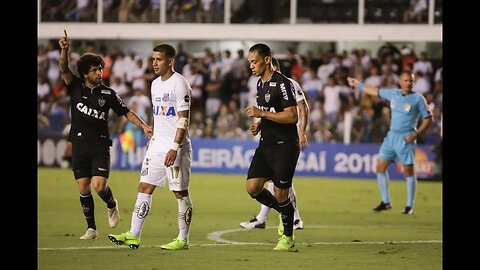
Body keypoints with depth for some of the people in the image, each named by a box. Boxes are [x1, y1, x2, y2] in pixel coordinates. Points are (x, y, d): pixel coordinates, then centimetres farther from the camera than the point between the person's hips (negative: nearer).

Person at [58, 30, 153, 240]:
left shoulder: (108, 94, 1)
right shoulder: (76, 87, 1)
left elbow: (126, 112, 5)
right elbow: (64, 69, -13)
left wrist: (143, 125, -10)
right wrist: (64, 50, -32)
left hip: (100, 146, -1)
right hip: (80, 144, 1)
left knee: (99, 185, -15)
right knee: (83, 188, 1)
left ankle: (112, 205, 19)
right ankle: (91, 229, 10)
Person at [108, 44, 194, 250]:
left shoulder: (179, 84, -12)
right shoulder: (156, 84, 14)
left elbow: (183, 119, -16)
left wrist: (174, 148, -22)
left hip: (175, 146, -8)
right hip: (157, 144, 8)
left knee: (180, 192, -2)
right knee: (144, 187, 4)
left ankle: (183, 239, 4)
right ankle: (133, 235, 3)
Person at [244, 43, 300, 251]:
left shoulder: (282, 83, -14)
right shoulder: (260, 84, 14)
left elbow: (292, 116, -19)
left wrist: (261, 113, -21)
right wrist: (259, 125, 8)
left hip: (284, 146, -8)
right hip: (266, 144, 8)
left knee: (280, 193, -4)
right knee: (252, 188, -2)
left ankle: (288, 237, 13)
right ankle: (284, 211, 22)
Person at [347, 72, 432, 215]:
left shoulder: (418, 99, -7)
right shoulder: (393, 94, 8)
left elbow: (428, 119, -5)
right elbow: (376, 91, 23)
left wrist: (415, 134, -14)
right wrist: (358, 85, 30)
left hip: (406, 139, -6)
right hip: (391, 136, 6)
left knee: (409, 171, -3)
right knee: (380, 167, 3)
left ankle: (409, 206, 5)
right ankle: (385, 202, 14)